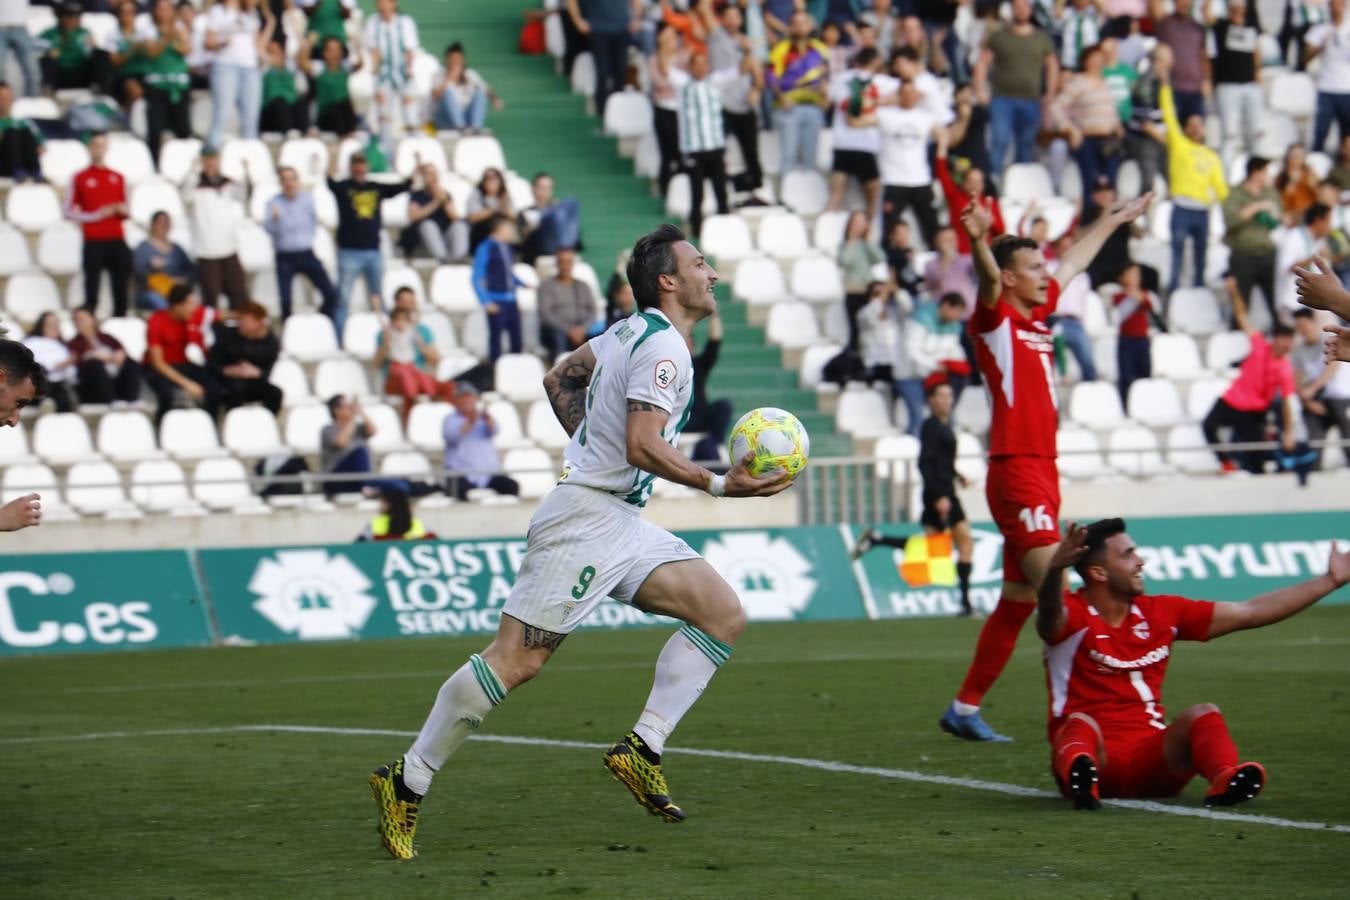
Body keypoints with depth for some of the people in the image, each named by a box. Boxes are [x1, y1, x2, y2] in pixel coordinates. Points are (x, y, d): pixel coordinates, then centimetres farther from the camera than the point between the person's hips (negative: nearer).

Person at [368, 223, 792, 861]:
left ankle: (642, 748, -4)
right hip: (585, 518, -10)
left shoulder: (634, 331, 14)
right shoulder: (664, 346, -15)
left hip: (619, 522, 10)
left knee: (724, 613, 0)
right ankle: (407, 781, -2)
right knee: (516, 660, -10)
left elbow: (560, 379, 26)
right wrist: (720, 485, -25)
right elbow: (644, 447, -24)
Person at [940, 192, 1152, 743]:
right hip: (1016, 472, -9)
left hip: (1042, 472, 9)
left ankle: (964, 710, 16)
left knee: (1017, 602, 10)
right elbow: (989, 278, -28)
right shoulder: (996, 318, -5)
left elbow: (1074, 263, 33)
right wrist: (980, 242, -49)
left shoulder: (1037, 316, 17)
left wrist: (1116, 219, 47)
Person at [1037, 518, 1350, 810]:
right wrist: (1055, 570, -52)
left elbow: (1249, 613, 18)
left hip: (1151, 758, 4)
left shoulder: (1161, 612, 13)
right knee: (1081, 725, -34)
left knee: (1202, 715, -21)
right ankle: (1080, 778, -71)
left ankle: (1226, 778, -54)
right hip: (1095, 758, -4)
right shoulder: (1073, 614, -3)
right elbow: (1050, 617, -29)